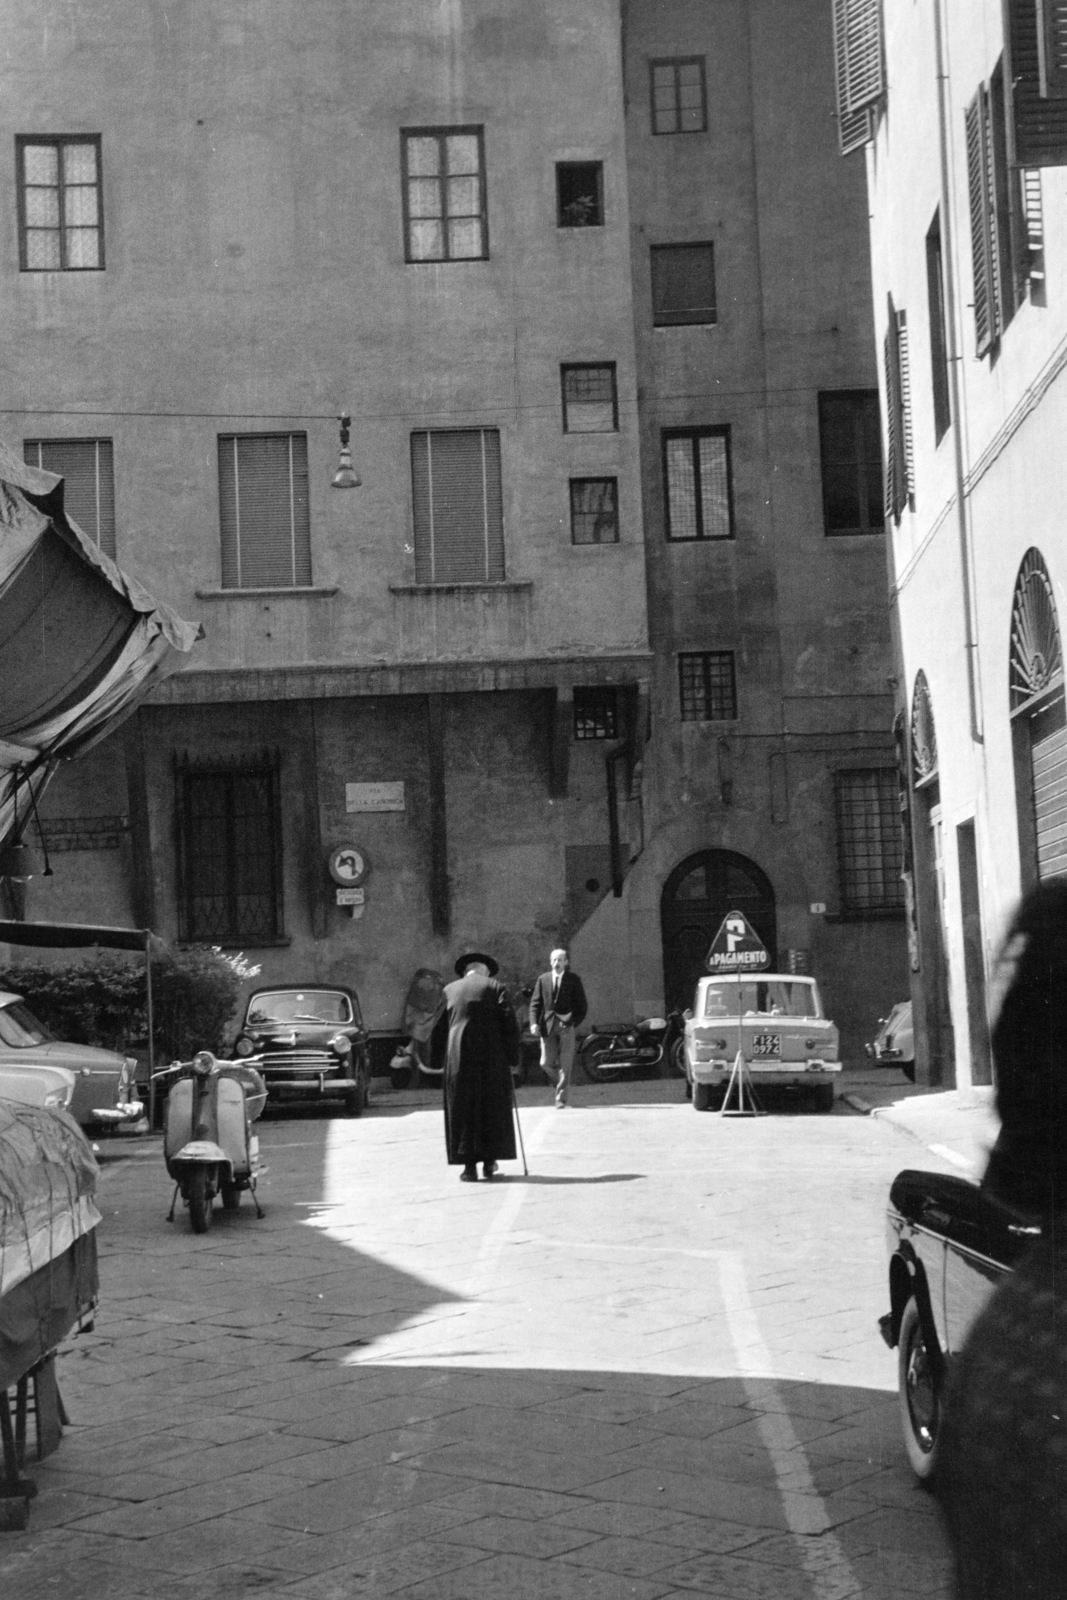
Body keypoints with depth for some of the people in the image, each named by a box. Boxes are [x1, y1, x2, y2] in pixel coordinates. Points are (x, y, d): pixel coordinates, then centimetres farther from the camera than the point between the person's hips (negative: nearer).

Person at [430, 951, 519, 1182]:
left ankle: (469, 1165, -1)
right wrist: (512, 1058, 2)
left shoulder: (449, 990, 10)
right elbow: (510, 1025, -4)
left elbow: (438, 1029, 9)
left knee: (462, 1111, 5)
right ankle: (490, 1161, 14)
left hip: (457, 1059, 1)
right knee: (493, 1109, 12)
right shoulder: (495, 988, 3)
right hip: (491, 1058, -1)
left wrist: (437, 1060, 15)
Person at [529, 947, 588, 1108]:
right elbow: (535, 1003, 7)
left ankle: (562, 1098, 2)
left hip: (566, 1025, -2)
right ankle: (563, 1081, 25)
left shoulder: (573, 979, 4)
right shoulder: (543, 979, 8)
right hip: (548, 1025, 2)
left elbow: (582, 1005, 4)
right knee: (546, 1063, -2)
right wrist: (534, 1023, -8)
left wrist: (574, 1022, -9)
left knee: (565, 1064, -4)